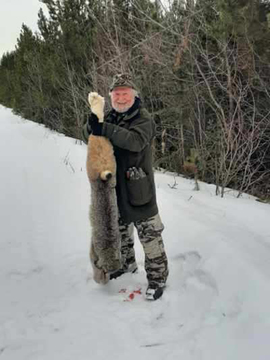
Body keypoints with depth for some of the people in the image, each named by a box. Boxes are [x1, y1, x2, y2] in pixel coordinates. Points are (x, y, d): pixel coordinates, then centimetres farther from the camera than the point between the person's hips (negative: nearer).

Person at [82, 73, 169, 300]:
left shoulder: (143, 118, -11)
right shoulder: (110, 118, 10)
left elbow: (136, 141, -30)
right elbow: (89, 137, 4)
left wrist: (105, 129, -32)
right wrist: (93, 123, -18)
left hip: (138, 187, -7)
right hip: (115, 186, 7)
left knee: (149, 233, -2)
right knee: (120, 228, 22)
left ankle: (158, 277, 10)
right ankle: (126, 264, 43)